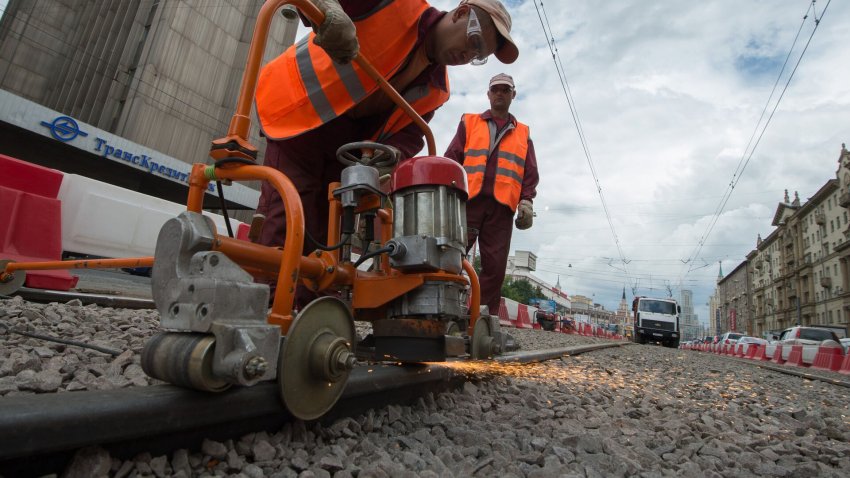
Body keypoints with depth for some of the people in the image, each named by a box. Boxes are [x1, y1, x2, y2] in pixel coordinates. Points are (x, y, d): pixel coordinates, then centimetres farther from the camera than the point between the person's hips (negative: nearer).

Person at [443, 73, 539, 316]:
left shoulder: (522, 133, 24)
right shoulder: (469, 123, 19)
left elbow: (530, 172, 17)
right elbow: (452, 159, 10)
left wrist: (526, 201, 0)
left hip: (502, 207, 2)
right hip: (468, 201, -1)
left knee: (495, 266, -2)